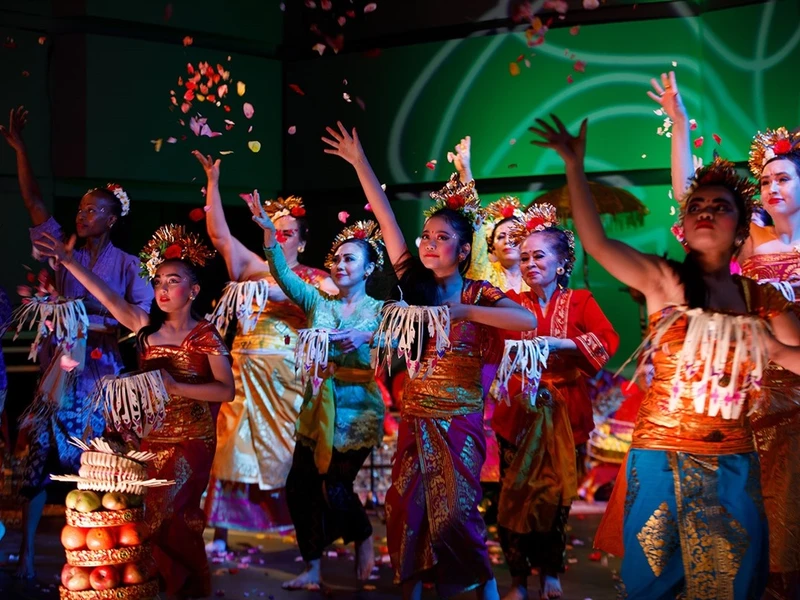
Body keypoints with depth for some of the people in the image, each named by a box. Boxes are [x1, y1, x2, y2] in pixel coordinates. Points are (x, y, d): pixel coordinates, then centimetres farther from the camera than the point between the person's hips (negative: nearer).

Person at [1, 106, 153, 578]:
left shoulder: (125, 264, 0)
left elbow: (145, 311, -7)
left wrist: (106, 325, -18)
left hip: (101, 367, -2)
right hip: (62, 365, 2)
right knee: (39, 454, -3)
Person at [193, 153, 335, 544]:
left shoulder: (316, 279, 8)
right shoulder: (251, 269, 14)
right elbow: (219, 235, 8)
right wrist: (213, 182, 4)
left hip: (291, 377, -2)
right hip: (246, 375, 2)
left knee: (290, 452, -2)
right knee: (235, 449, -1)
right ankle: (220, 533, 2)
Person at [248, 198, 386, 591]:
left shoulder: (380, 310, 0)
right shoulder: (318, 303, 6)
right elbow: (282, 273, -5)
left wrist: (368, 336, -28)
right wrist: (268, 231, -16)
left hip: (356, 411, -4)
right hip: (316, 409, 4)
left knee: (335, 486, -7)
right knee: (300, 486, 2)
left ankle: (365, 541, 23)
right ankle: (312, 570, 15)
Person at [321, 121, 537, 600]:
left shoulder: (477, 294, -5)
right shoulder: (414, 284, 5)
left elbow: (528, 320, -22)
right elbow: (386, 218, 4)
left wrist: (464, 312, -24)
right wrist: (360, 164, 4)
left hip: (459, 418, -4)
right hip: (416, 416, 4)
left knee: (455, 511, -6)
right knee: (407, 509, 1)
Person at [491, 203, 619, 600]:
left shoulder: (579, 302, 2)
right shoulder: (513, 303, 4)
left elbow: (608, 340, -14)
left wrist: (558, 344, -22)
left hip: (563, 411, -1)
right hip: (519, 410, 1)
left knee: (556, 494, 3)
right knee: (515, 493, -1)